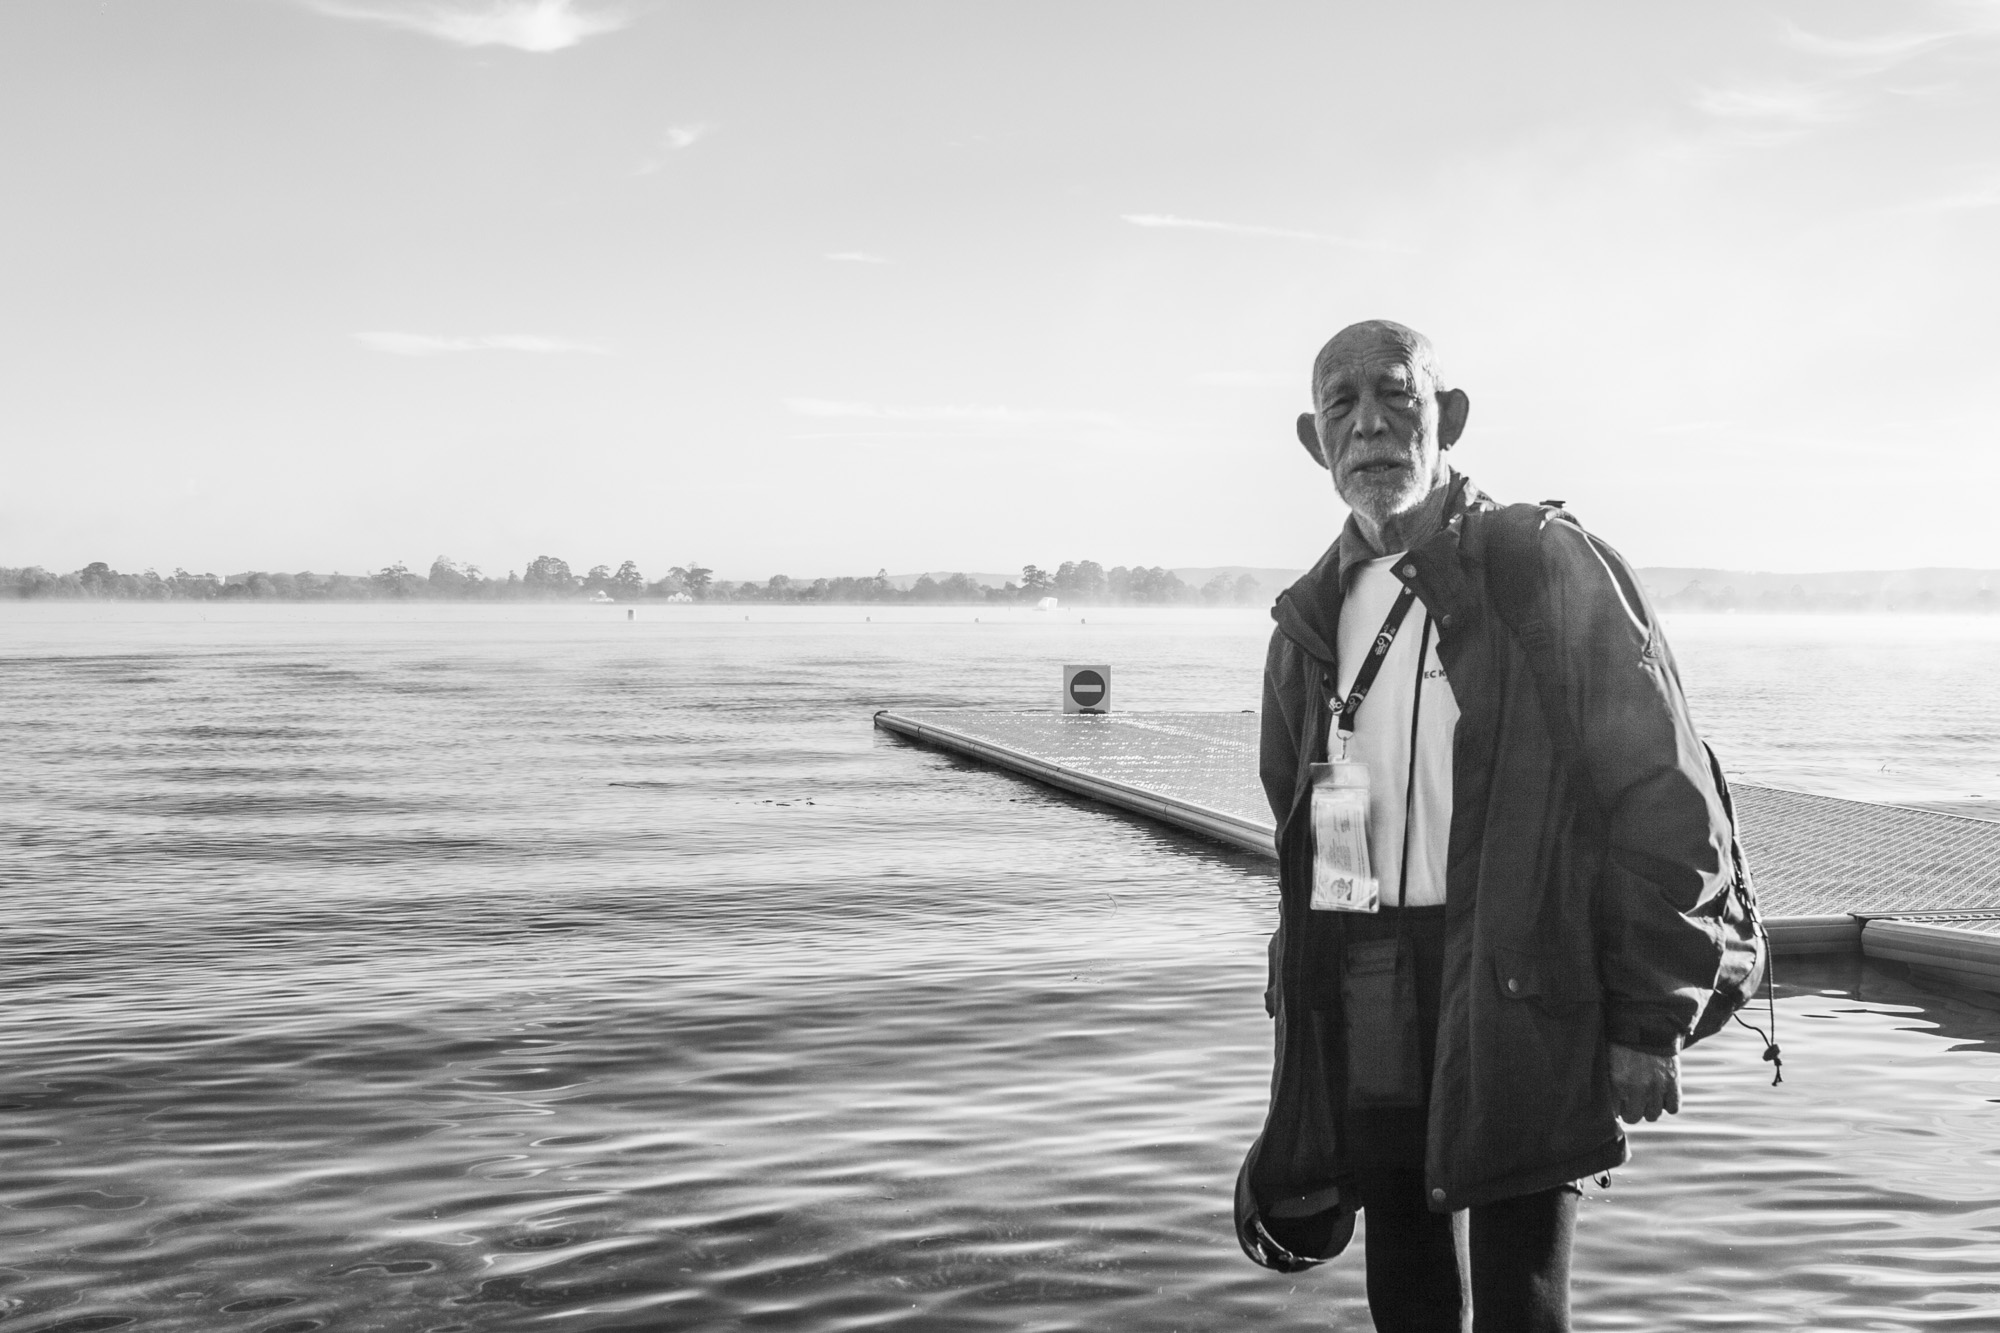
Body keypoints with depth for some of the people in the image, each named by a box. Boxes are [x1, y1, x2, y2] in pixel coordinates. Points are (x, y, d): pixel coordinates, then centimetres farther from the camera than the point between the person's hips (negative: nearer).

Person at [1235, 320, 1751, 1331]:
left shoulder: (1546, 566, -4)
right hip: (1362, 1014, 6)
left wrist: (1650, 1017, -9)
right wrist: (1300, 1035, 16)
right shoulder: (1309, 620, 13)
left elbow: (1666, 798, -7)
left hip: (1519, 1008, -5)